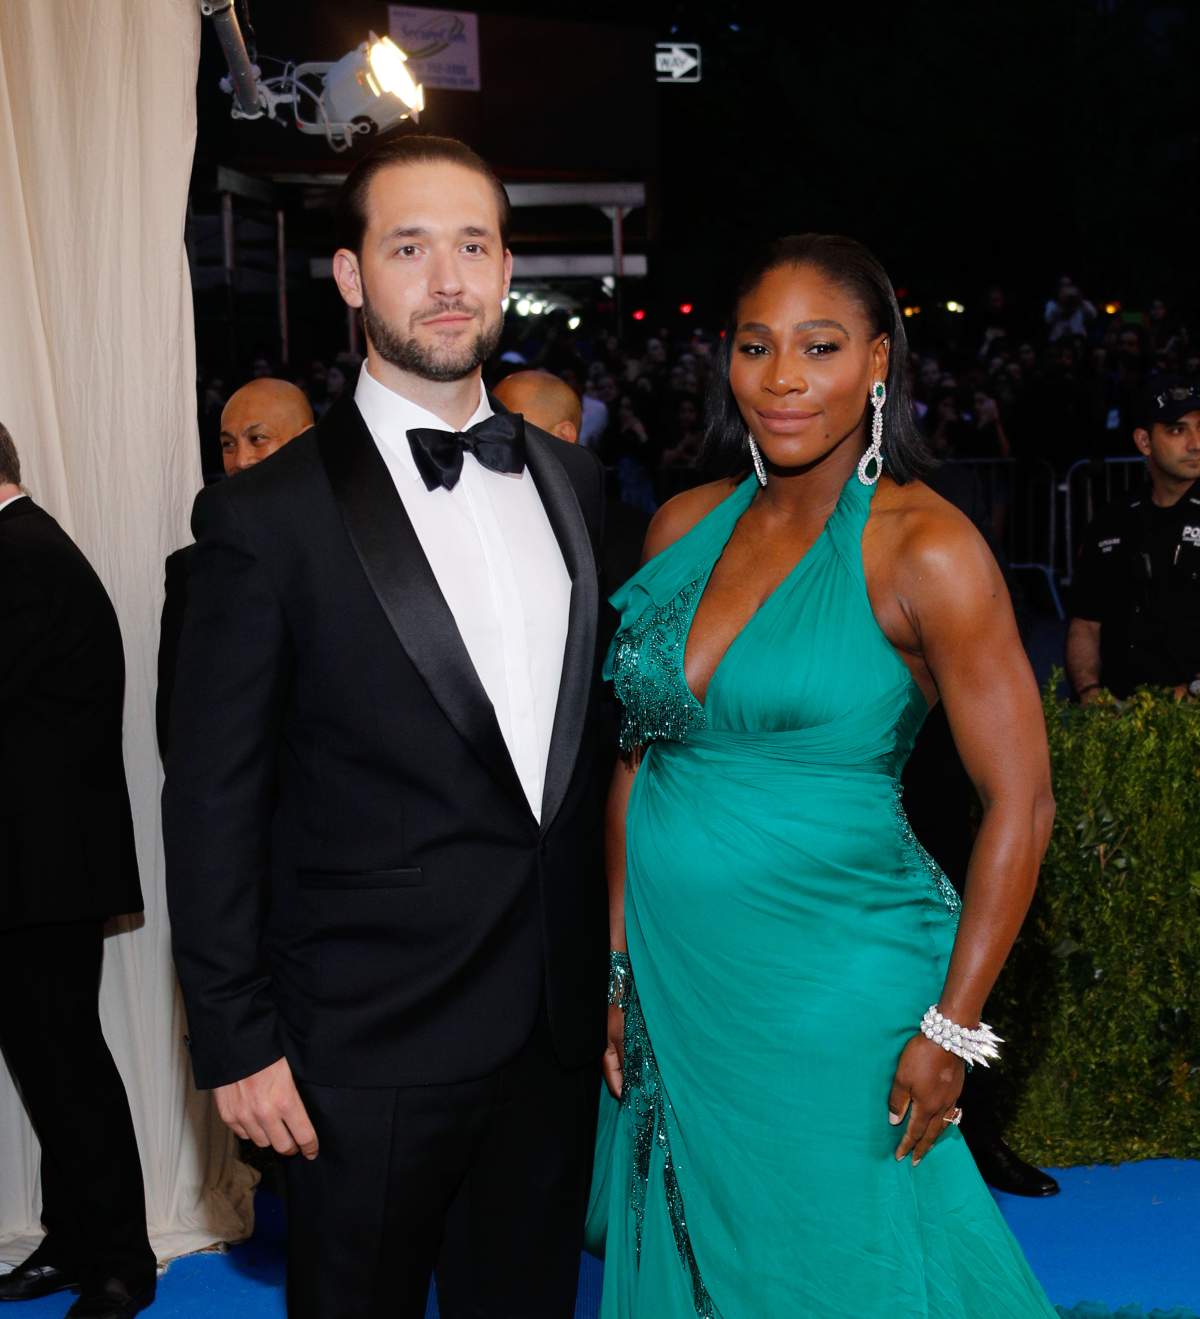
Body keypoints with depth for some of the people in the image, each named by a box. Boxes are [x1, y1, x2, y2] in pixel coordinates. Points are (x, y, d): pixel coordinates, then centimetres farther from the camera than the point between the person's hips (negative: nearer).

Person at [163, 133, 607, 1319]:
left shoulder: (571, 481, 5)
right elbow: (212, 801, -9)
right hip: (370, 1044, -5)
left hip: (557, 1026, 5)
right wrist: (236, 1042, -10)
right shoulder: (268, 517, -11)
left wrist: (615, 961, 10)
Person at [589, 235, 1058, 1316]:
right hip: (670, 978, 5)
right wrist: (617, 963, 7)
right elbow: (639, 756, 9)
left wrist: (953, 1026, -13)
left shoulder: (922, 548, -13)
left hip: (831, 983, -5)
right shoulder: (686, 526, 3)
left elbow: (1021, 801, -12)